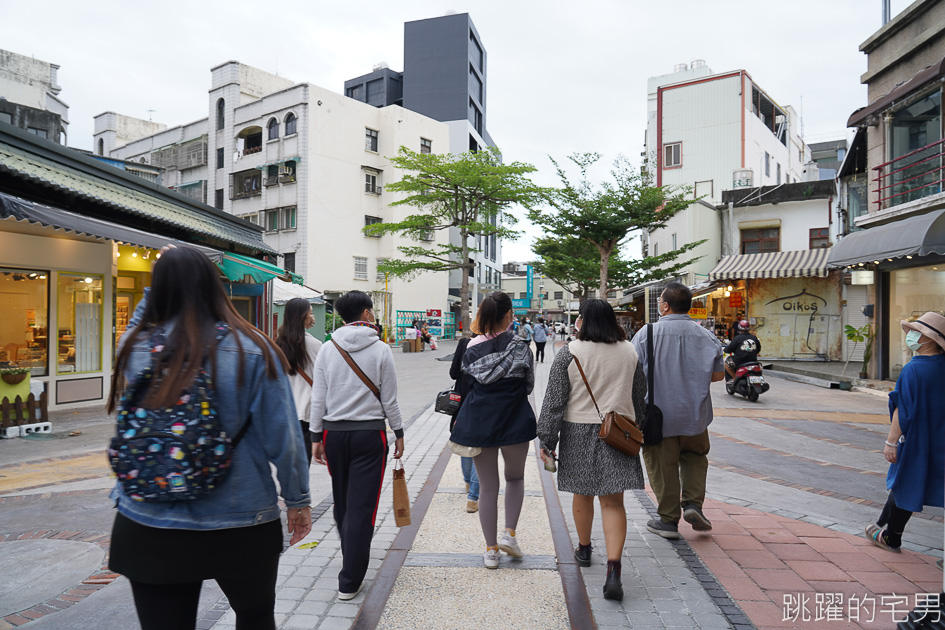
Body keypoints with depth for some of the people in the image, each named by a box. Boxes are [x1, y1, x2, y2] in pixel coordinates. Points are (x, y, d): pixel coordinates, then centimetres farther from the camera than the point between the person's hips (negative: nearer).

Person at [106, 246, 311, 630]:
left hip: (147, 528, 2)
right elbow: (283, 436, -13)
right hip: (241, 526, -1)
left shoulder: (135, 348, -8)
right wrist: (297, 500, 0)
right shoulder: (251, 350, -15)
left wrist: (166, 273, 16)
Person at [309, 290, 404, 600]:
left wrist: (316, 437, 8)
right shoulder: (381, 350, -8)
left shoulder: (327, 349, 0)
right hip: (370, 434, -3)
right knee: (361, 506, 3)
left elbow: (318, 399, 1)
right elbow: (389, 400, -5)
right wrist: (399, 434, 6)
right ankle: (349, 582, 9)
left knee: (342, 501, 20)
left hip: (334, 432, 4)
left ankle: (351, 554, 41)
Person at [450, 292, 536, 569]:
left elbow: (467, 383, 6)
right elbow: (529, 385, 1)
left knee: (487, 486, 12)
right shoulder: (520, 346, -8)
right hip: (514, 421, -2)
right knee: (515, 478, 23)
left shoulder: (472, 348, -2)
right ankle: (509, 533, 10)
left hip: (479, 421, 2)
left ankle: (491, 550, 19)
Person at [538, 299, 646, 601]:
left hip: (578, 431, -1)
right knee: (612, 501, 2)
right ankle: (613, 569, -9)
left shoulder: (569, 353, -7)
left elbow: (554, 400, -7)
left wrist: (546, 439, -1)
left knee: (582, 493, 16)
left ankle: (584, 549, 36)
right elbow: (640, 396, 13)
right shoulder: (630, 352, 4)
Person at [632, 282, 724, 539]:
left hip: (658, 414, -3)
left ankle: (669, 520, 16)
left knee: (662, 466, 8)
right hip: (694, 414, 3)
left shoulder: (647, 333, -11)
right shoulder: (706, 336, 0)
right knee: (694, 457, 24)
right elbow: (718, 374, 5)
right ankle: (693, 502, 11)